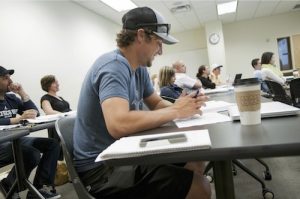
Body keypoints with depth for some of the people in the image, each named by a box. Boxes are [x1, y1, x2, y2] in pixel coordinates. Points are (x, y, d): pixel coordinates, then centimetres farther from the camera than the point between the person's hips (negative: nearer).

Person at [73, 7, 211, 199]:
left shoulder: (139, 68, 7)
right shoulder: (114, 66, -22)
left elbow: (156, 103, 14)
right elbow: (118, 125, -37)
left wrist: (181, 105, -8)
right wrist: (175, 111, -24)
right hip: (101, 165, -9)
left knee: (196, 163, 9)